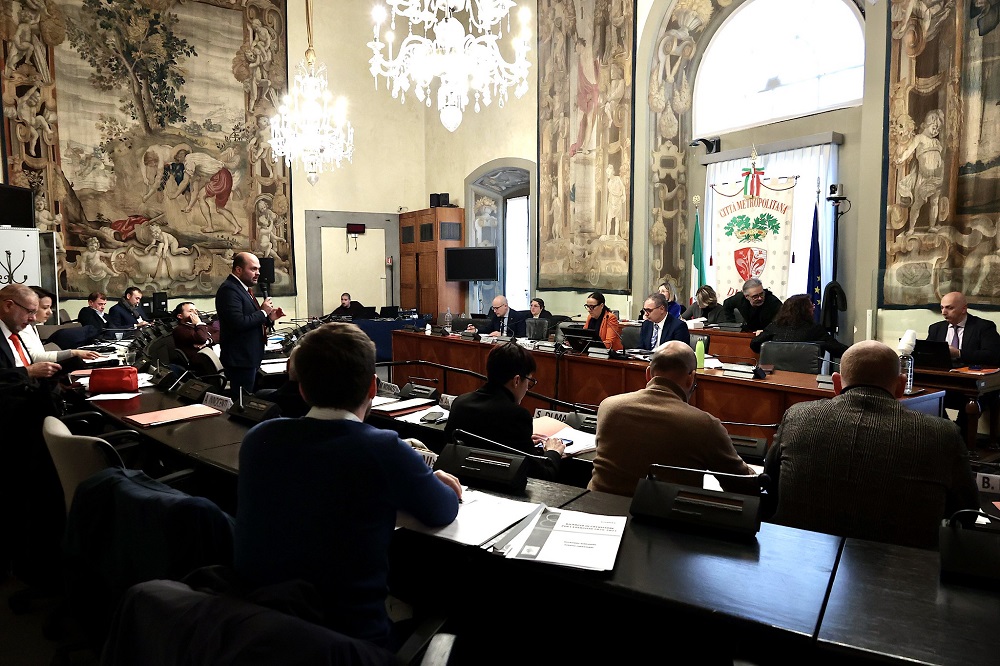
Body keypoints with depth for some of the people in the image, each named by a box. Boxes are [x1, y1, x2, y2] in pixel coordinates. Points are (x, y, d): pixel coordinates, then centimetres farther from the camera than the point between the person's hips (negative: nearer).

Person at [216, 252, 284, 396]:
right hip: (240, 360, -10)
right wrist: (263, 312, -15)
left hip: (250, 358, 10)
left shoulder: (244, 288, 15)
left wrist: (269, 318, 3)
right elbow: (238, 323, -26)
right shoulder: (229, 289, -15)